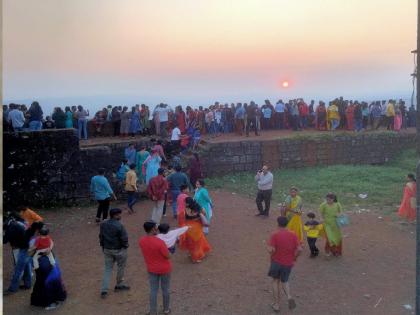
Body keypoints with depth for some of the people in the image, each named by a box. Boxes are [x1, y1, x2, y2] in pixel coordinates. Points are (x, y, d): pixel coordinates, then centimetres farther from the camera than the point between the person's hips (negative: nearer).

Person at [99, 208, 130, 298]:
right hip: (119, 250, -5)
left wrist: (103, 247, 19)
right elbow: (124, 238, -18)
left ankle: (104, 290, 4)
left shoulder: (103, 224, -2)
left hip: (107, 250, 5)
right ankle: (119, 285, 31)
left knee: (108, 269, 11)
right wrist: (125, 246, 2)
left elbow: (101, 237, 8)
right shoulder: (119, 226, -22)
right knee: (121, 267, 17)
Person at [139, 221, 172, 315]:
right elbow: (168, 256, -20)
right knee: (165, 289, 17)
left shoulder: (141, 240, -13)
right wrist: (166, 248, -4)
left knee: (153, 291, 14)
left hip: (151, 269, 4)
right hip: (164, 269, -4)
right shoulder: (159, 242, -31)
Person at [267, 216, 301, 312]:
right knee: (284, 281, 22)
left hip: (276, 262, -2)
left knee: (276, 281, 20)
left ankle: (276, 304, 20)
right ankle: (289, 296, -7)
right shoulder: (293, 235, -4)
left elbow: (271, 250, -21)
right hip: (288, 263, 2)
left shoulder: (275, 235, -13)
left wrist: (268, 245, 0)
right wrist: (294, 258, 5)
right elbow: (299, 249, -10)